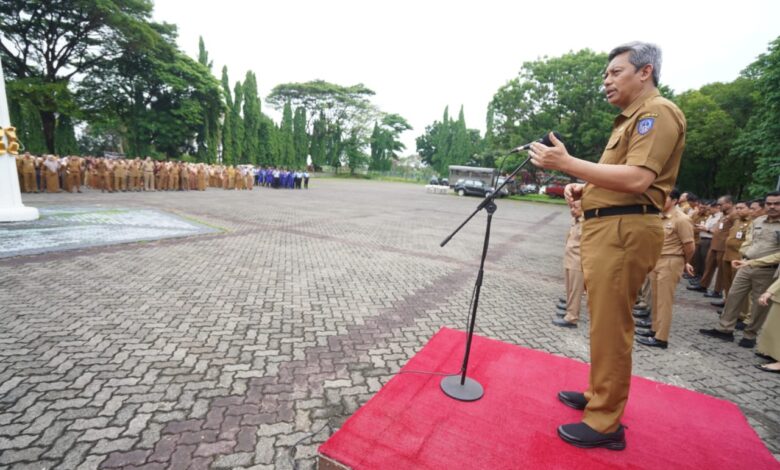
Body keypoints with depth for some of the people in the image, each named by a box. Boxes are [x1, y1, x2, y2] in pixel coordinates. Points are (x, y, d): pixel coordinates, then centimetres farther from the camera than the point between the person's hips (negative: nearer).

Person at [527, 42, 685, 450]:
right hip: (607, 227, 11)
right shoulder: (631, 118, 24)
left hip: (624, 230, -11)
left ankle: (605, 424, 9)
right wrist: (583, 187, 11)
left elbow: (637, 179, -23)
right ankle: (599, 395, 33)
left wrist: (567, 163, -23)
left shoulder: (657, 111, -8)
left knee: (610, 327, -5)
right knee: (604, 322, 18)